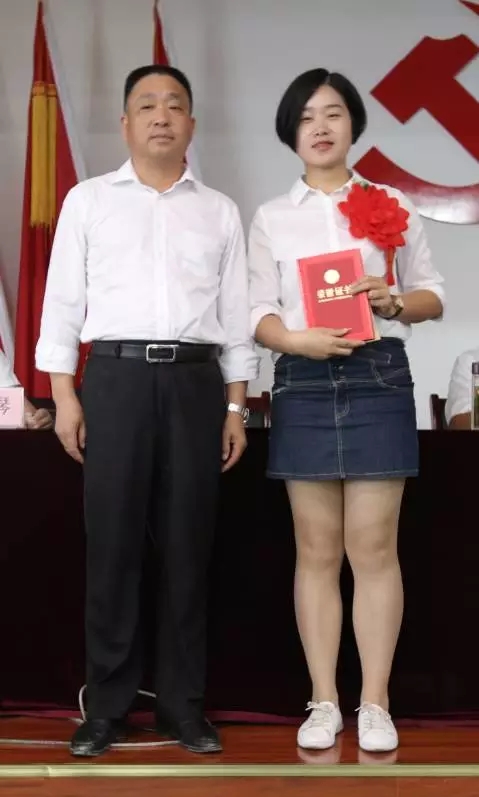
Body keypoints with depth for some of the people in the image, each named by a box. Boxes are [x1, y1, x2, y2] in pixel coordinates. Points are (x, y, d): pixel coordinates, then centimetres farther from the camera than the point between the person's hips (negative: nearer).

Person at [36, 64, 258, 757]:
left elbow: (236, 315, 11)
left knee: (188, 545, 2)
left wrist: (237, 406, 5)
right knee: (112, 543, -1)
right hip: (115, 375, -1)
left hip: (195, 381, 1)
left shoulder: (220, 212, 14)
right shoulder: (88, 200, 11)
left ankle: (183, 703, 11)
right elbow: (63, 300, 6)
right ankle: (106, 705, 8)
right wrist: (64, 394, -3)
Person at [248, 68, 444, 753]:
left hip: (378, 377, -1)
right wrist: (300, 340, -17)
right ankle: (324, 702, 14)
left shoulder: (391, 204, 9)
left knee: (374, 546, -1)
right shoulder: (271, 217, 10)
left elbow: (433, 293, 9)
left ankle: (375, 704, 10)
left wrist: (397, 302, -13)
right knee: (317, 550, 4)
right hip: (304, 382, 1)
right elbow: (259, 312, 4)